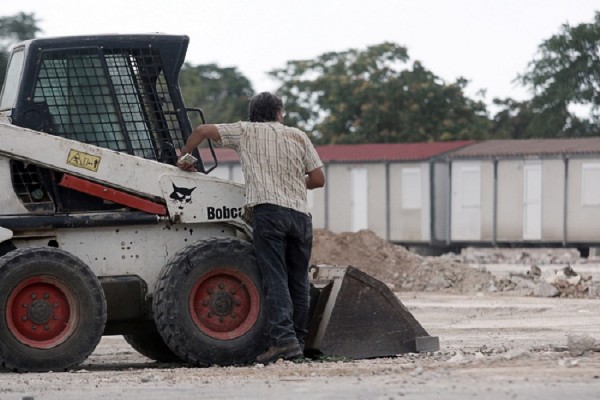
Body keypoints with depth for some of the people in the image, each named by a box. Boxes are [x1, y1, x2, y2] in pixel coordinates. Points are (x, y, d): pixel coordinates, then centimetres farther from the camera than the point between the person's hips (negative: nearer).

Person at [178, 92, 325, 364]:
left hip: (268, 211, -3)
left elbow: (202, 131, 9)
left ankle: (283, 338, -24)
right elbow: (318, 179, 15)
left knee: (275, 279, -11)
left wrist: (184, 157, 23)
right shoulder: (298, 136, 20)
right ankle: (298, 340, 12)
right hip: (300, 214, 3)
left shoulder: (246, 131, 14)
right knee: (298, 281, 11)